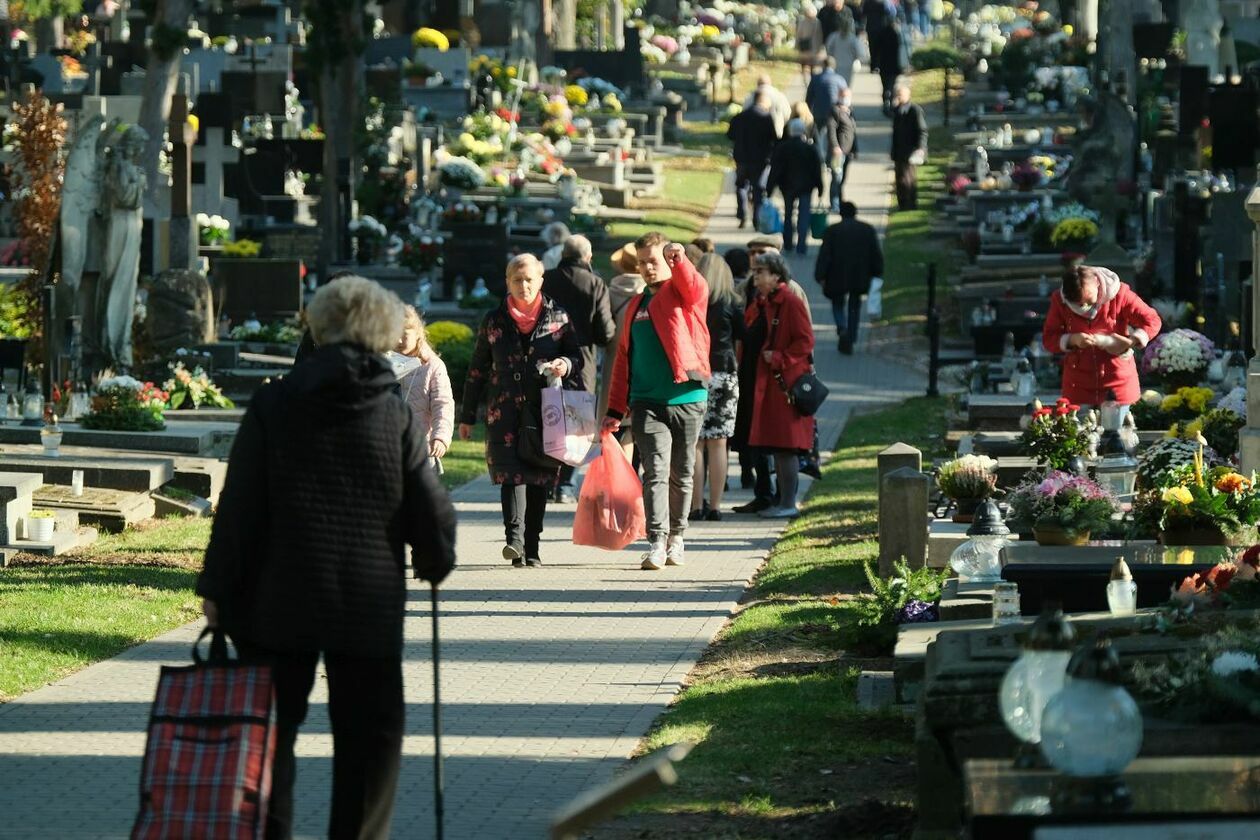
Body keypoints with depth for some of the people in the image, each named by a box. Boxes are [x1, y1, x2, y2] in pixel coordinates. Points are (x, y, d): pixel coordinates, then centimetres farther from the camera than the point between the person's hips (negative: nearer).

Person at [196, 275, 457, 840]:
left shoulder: (273, 405, -3)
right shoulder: (395, 413, -2)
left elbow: (239, 506, -5)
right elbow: (430, 509, -1)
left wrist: (218, 588, 1)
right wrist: (435, 560, 20)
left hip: (279, 601, 0)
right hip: (369, 603, 0)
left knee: (270, 733, 9)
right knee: (369, 737, 8)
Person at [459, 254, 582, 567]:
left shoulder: (558, 318, 8)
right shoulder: (494, 321, 10)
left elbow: (577, 356, 13)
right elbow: (477, 370, 13)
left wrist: (566, 364, -12)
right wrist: (467, 415, 13)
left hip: (545, 411, 1)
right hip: (505, 409, -1)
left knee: (539, 477, 3)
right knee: (512, 471, -16)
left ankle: (531, 547, 10)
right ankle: (514, 538, -28)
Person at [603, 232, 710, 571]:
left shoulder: (683, 293, 3)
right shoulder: (636, 306, 16)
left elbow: (697, 289, -23)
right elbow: (623, 359, 19)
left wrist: (679, 261, -43)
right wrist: (615, 409, 15)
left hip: (687, 399, -2)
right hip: (647, 403, 2)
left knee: (681, 474, 8)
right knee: (656, 471, -10)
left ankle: (676, 537, 21)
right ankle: (656, 542, -15)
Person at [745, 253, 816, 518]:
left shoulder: (791, 304, -10)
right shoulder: (758, 305, 15)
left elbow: (805, 342, -14)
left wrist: (779, 358, -15)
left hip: (786, 382, -9)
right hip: (765, 383, 9)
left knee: (786, 445, -7)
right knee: (776, 445, 11)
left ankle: (788, 503, -4)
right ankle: (782, 499, 17)